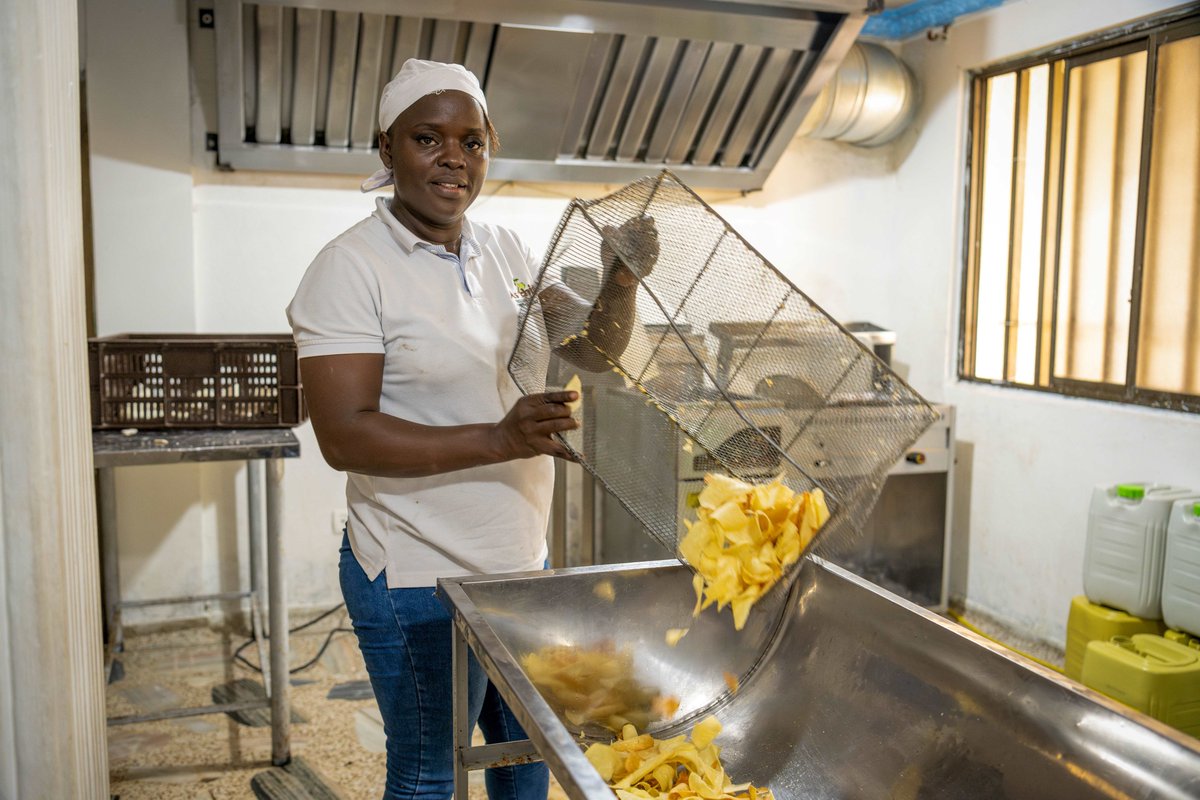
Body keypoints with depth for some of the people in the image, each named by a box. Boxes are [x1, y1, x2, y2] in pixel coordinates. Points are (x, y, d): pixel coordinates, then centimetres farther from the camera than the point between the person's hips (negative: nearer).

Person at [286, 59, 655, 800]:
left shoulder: (507, 251, 3)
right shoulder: (351, 267, -16)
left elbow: (594, 349, 2)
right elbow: (345, 436, -23)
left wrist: (621, 284, -19)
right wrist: (497, 439, -33)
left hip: (522, 563, 6)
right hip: (420, 581, -6)